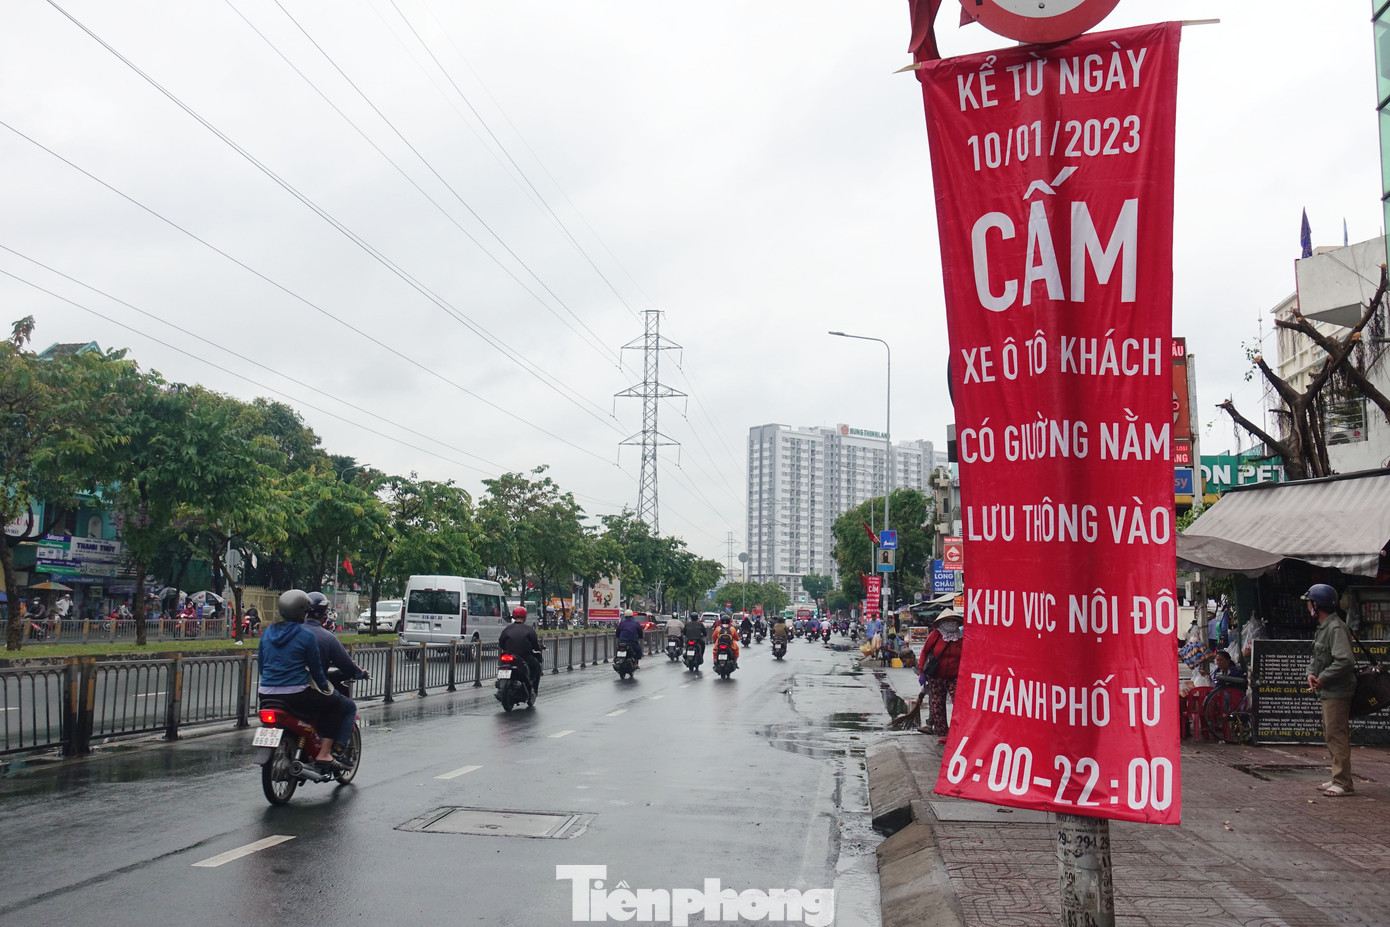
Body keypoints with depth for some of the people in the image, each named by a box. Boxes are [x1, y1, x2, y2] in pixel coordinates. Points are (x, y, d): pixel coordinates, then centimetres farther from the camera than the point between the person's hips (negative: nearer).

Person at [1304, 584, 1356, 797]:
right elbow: (1316, 656, 22)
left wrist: (1323, 679, -19)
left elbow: (1345, 661, -28)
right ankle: (1337, 778, 25)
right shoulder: (1323, 628, 15)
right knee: (1330, 734, 16)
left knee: (1337, 735, -8)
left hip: (1337, 693, -11)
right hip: (1327, 691, 11)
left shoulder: (1336, 628, -18)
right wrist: (1311, 673, 3)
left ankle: (1343, 783, -5)